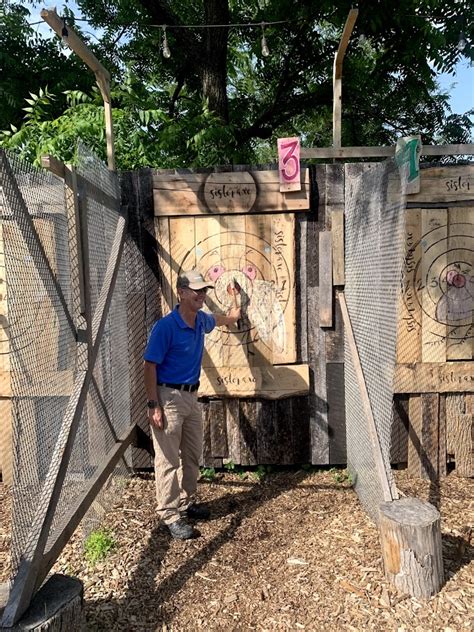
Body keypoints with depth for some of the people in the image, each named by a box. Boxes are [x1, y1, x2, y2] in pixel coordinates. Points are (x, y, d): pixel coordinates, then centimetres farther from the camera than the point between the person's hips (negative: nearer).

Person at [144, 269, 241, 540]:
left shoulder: (201, 320, 4)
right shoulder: (165, 326, -18)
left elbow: (215, 319, 30)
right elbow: (150, 367, -16)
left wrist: (232, 317, 49)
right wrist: (153, 405, -19)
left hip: (192, 396, 8)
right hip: (169, 397, -8)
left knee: (193, 456, 17)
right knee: (168, 460, 0)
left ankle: (188, 502, 34)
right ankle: (170, 515, 13)